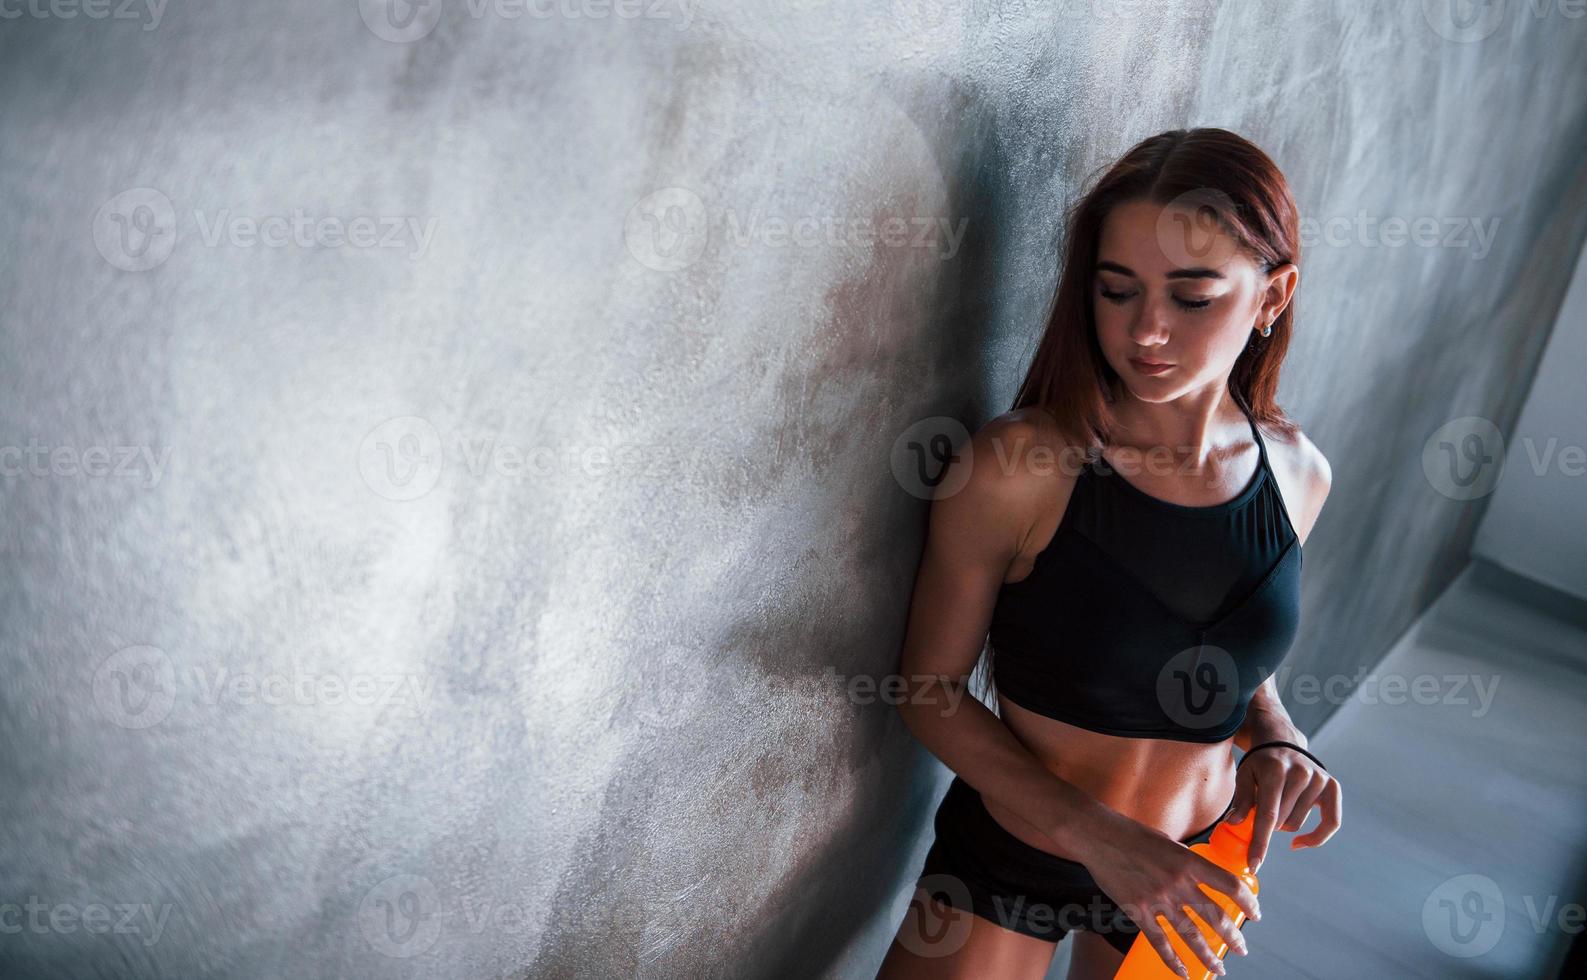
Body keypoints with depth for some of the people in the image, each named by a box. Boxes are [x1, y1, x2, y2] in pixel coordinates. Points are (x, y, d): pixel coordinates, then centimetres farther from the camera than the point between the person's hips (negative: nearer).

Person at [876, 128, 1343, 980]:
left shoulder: (1297, 472, -10)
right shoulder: (1015, 469, -25)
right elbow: (929, 690, -15)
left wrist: (1276, 737, -12)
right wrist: (1094, 835, -22)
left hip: (1188, 874, 4)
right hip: (1009, 854, -3)